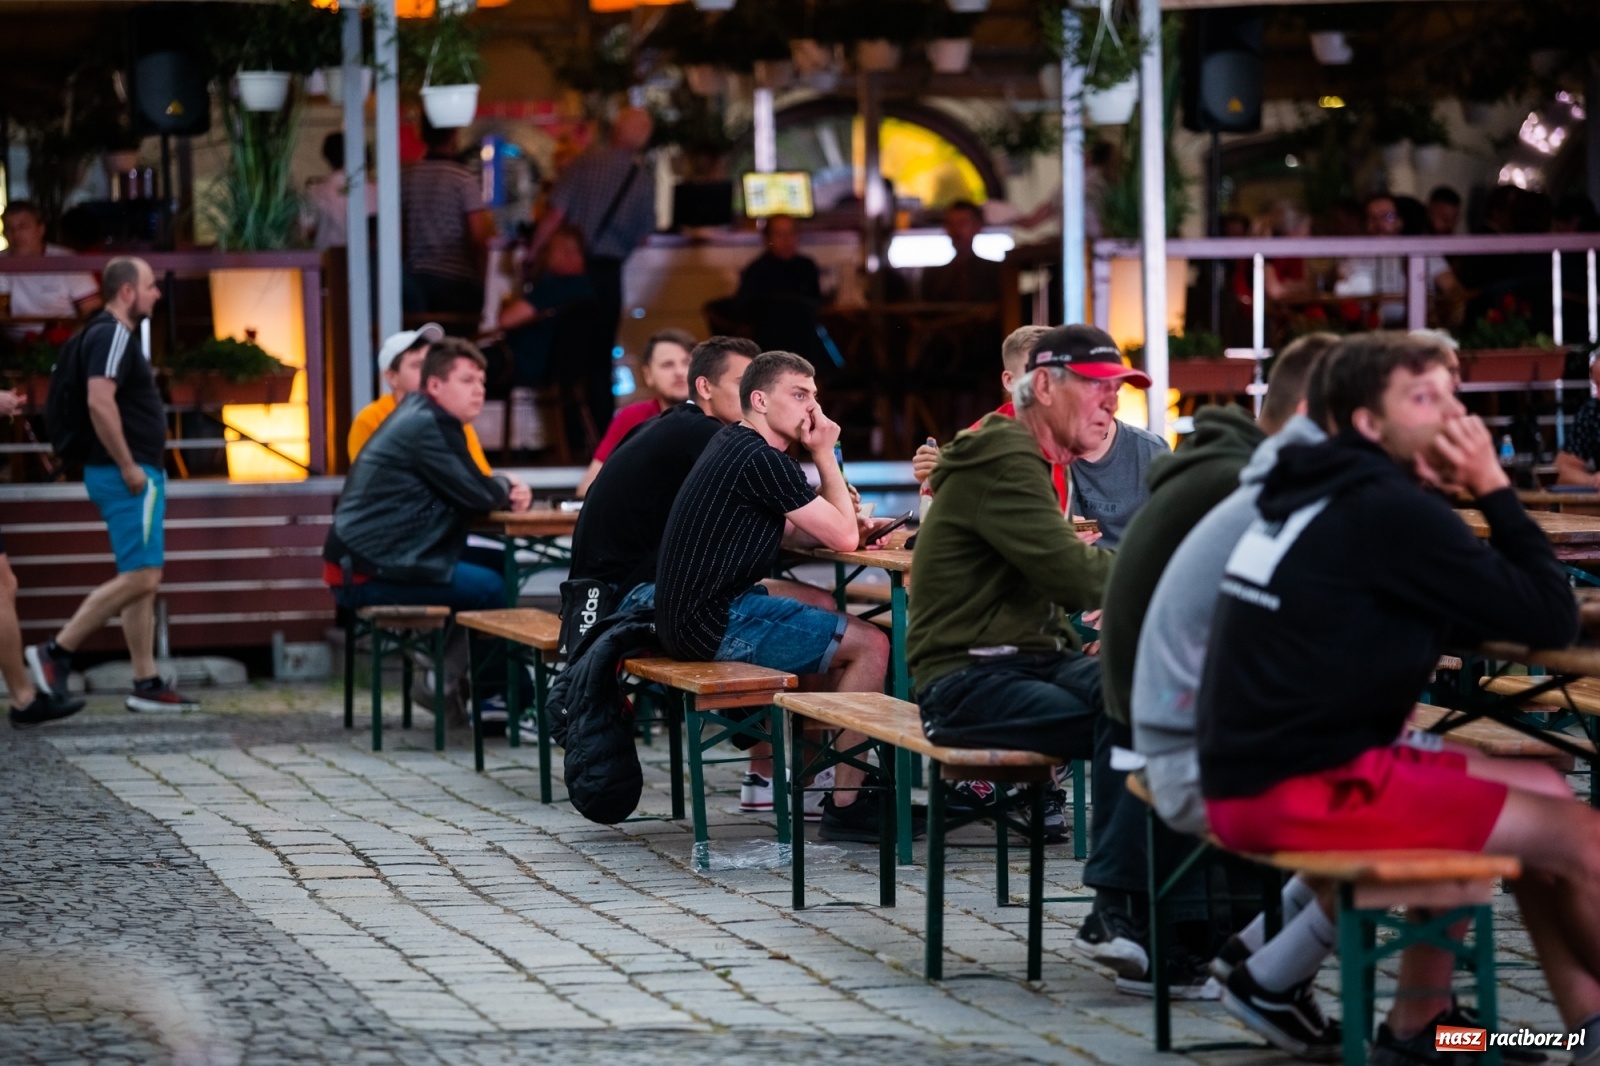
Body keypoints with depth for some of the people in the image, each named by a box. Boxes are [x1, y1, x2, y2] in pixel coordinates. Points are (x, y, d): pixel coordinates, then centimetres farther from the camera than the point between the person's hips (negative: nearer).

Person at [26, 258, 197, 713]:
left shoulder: (117, 335, 19)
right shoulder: (111, 335, -13)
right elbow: (100, 403, -25)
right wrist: (128, 466, -22)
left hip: (138, 474, 11)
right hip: (129, 475, -11)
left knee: (144, 579, 10)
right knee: (139, 577, -13)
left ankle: (147, 683, 10)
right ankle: (56, 652, -9)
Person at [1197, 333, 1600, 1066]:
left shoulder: (1330, 495, 15)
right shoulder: (1388, 511, -15)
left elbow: (1473, 610, 20)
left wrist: (1467, 496, 8)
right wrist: (1494, 490, -4)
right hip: (1306, 790, -10)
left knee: (1541, 791, 17)